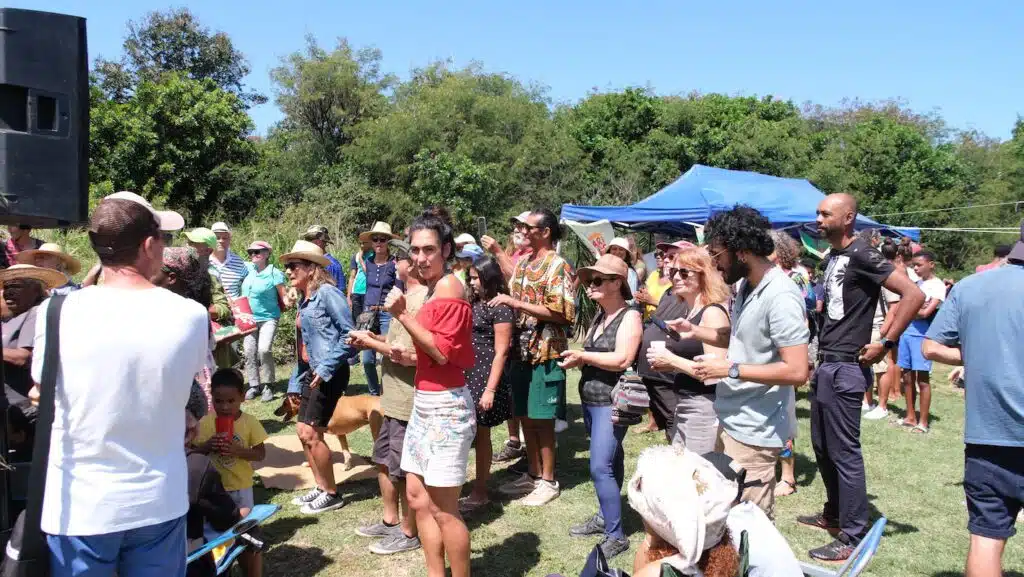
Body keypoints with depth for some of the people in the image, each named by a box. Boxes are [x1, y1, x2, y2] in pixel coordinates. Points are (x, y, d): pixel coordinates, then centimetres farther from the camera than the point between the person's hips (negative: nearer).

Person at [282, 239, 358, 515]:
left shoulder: (327, 293, -13)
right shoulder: (304, 299, 13)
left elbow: (348, 334, -19)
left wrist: (326, 368, -21)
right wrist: (296, 384, 18)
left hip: (329, 374, -9)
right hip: (311, 373, 9)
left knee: (311, 433, -6)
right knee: (303, 431, 12)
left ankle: (332, 494, 9)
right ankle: (320, 487, 27)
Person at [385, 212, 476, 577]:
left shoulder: (449, 287, -14)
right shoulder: (432, 287, 12)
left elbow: (442, 352, -21)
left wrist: (402, 315, -21)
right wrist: (406, 356, 10)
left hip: (445, 405, -10)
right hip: (425, 402, 10)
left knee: (444, 510, -2)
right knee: (418, 498, 15)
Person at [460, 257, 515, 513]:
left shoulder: (500, 308, -11)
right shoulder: (474, 303, 13)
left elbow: (501, 352, -14)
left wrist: (490, 389, -18)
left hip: (484, 377, -7)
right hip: (465, 375, 7)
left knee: (480, 435, 3)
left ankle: (480, 492, 15)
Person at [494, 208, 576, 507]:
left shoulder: (558, 266, -11)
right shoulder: (523, 262, 13)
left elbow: (560, 312, -19)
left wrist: (517, 303, -19)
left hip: (545, 353, -7)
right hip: (522, 350, 7)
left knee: (541, 420, 1)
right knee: (525, 417, 13)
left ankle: (548, 481, 15)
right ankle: (533, 474, 27)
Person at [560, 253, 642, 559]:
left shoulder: (630, 316, -12)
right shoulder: (599, 317, 14)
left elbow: (622, 360, -23)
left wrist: (582, 356, -15)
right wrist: (575, 359, -5)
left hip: (612, 402, -8)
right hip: (590, 400, 8)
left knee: (601, 467, -12)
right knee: (609, 463, 18)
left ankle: (616, 536, -4)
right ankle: (604, 517, 29)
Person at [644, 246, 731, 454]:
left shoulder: (712, 313, -14)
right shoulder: (688, 314, 12)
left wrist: (672, 360, -17)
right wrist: (667, 365, 5)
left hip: (704, 408, -9)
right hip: (682, 407, 9)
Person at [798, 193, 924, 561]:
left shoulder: (862, 255, -15)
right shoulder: (833, 256, 12)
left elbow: (914, 294, -22)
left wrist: (886, 344, -19)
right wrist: (822, 351, 14)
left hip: (845, 368, -9)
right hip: (826, 364, 9)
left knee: (844, 451, -3)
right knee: (822, 446, 18)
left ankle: (853, 537, 6)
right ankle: (834, 514, 33)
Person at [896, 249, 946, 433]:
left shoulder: (938, 285, -6)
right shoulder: (916, 283, 15)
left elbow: (925, 313, -14)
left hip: (922, 334, -7)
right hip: (906, 331, 7)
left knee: (922, 378, -3)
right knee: (907, 376, 11)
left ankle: (923, 422, 3)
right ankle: (910, 417, 20)